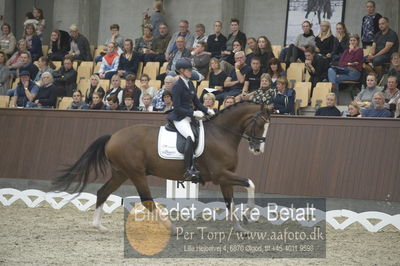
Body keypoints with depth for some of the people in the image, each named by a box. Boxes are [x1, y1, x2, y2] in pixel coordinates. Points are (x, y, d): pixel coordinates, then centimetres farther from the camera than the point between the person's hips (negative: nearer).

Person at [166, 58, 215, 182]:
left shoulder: (190, 83, 14)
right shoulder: (177, 86, -11)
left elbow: (196, 102, 20)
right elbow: (177, 108, -16)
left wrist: (207, 110, 5)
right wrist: (193, 113, -21)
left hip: (190, 116, 9)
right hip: (179, 118, -9)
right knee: (190, 137, -30)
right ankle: (188, 170, -32)